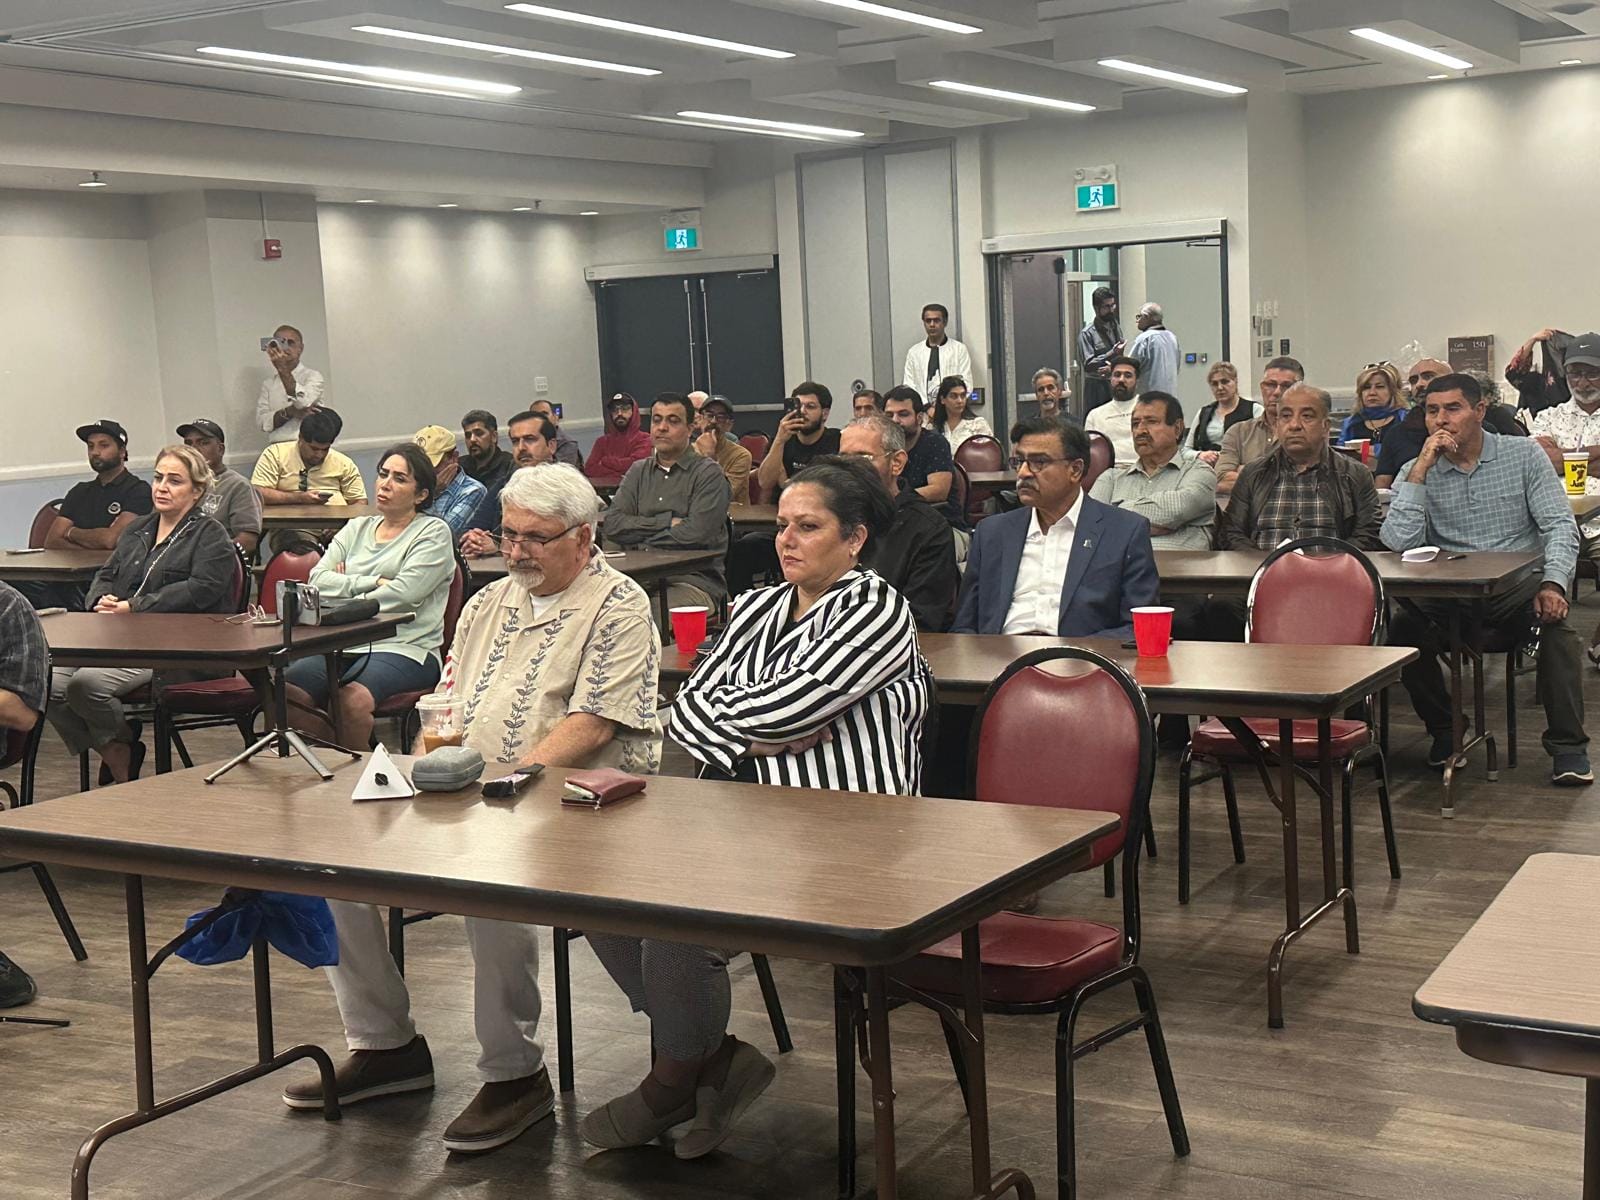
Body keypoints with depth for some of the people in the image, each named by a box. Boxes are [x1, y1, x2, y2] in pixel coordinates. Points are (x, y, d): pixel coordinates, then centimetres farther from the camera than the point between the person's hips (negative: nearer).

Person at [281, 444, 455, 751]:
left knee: (353, 697, -36)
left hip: (404, 648, -5)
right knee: (288, 690, -24)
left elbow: (404, 594, -9)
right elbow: (318, 579, 8)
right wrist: (375, 583, -4)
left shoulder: (433, 533, 5)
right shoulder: (356, 528, 22)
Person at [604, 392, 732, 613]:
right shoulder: (638, 472, 19)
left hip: (693, 580, -4)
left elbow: (695, 533, -12)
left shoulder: (708, 473, 3)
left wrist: (641, 543, -2)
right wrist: (667, 522, -6)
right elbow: (613, 525, 4)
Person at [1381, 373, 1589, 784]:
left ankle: (1568, 746, -21)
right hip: (1445, 594, 1)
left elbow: (1560, 526, -2)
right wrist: (1421, 468, -14)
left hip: (1516, 583, -1)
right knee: (1401, 626, -27)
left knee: (1556, 618, -32)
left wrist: (1553, 584, -20)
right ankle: (1445, 729, -3)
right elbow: (1398, 541, -11)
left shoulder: (1524, 455, 3)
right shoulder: (1417, 472, 5)